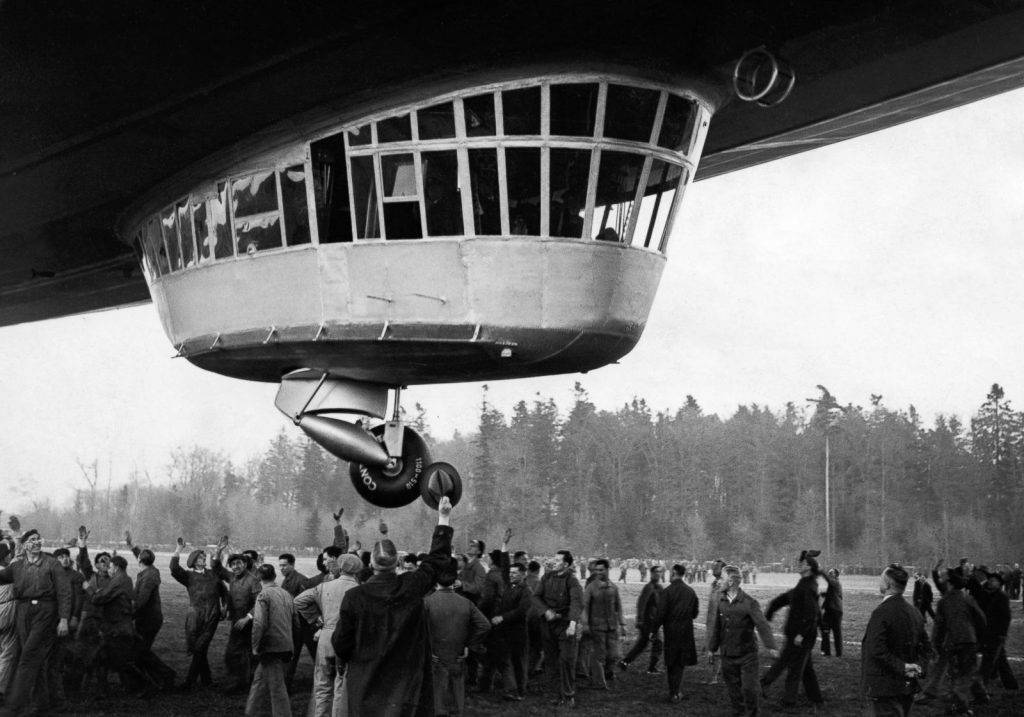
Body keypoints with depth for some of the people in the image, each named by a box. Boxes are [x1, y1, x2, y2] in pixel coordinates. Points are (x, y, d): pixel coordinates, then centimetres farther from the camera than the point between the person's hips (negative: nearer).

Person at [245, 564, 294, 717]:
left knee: (277, 686, -1)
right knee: (260, 677, 21)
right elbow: (294, 621, 16)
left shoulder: (263, 595, -12)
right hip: (286, 646, 8)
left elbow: (259, 624, -20)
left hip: (271, 647, -8)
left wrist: (255, 647, -12)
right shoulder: (286, 594, 9)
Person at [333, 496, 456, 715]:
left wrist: (343, 662, 17)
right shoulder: (412, 586, -9)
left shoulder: (354, 597, -12)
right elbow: (438, 558, 5)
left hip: (365, 683, -1)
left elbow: (341, 641, -5)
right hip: (405, 680, 1)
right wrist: (444, 519, 15)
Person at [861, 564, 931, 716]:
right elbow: (926, 647, 15)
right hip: (908, 687, 8)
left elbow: (877, 650, -26)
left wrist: (901, 667, -18)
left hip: (884, 688, -8)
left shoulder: (881, 612, -17)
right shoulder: (914, 612, 8)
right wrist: (919, 666, 3)